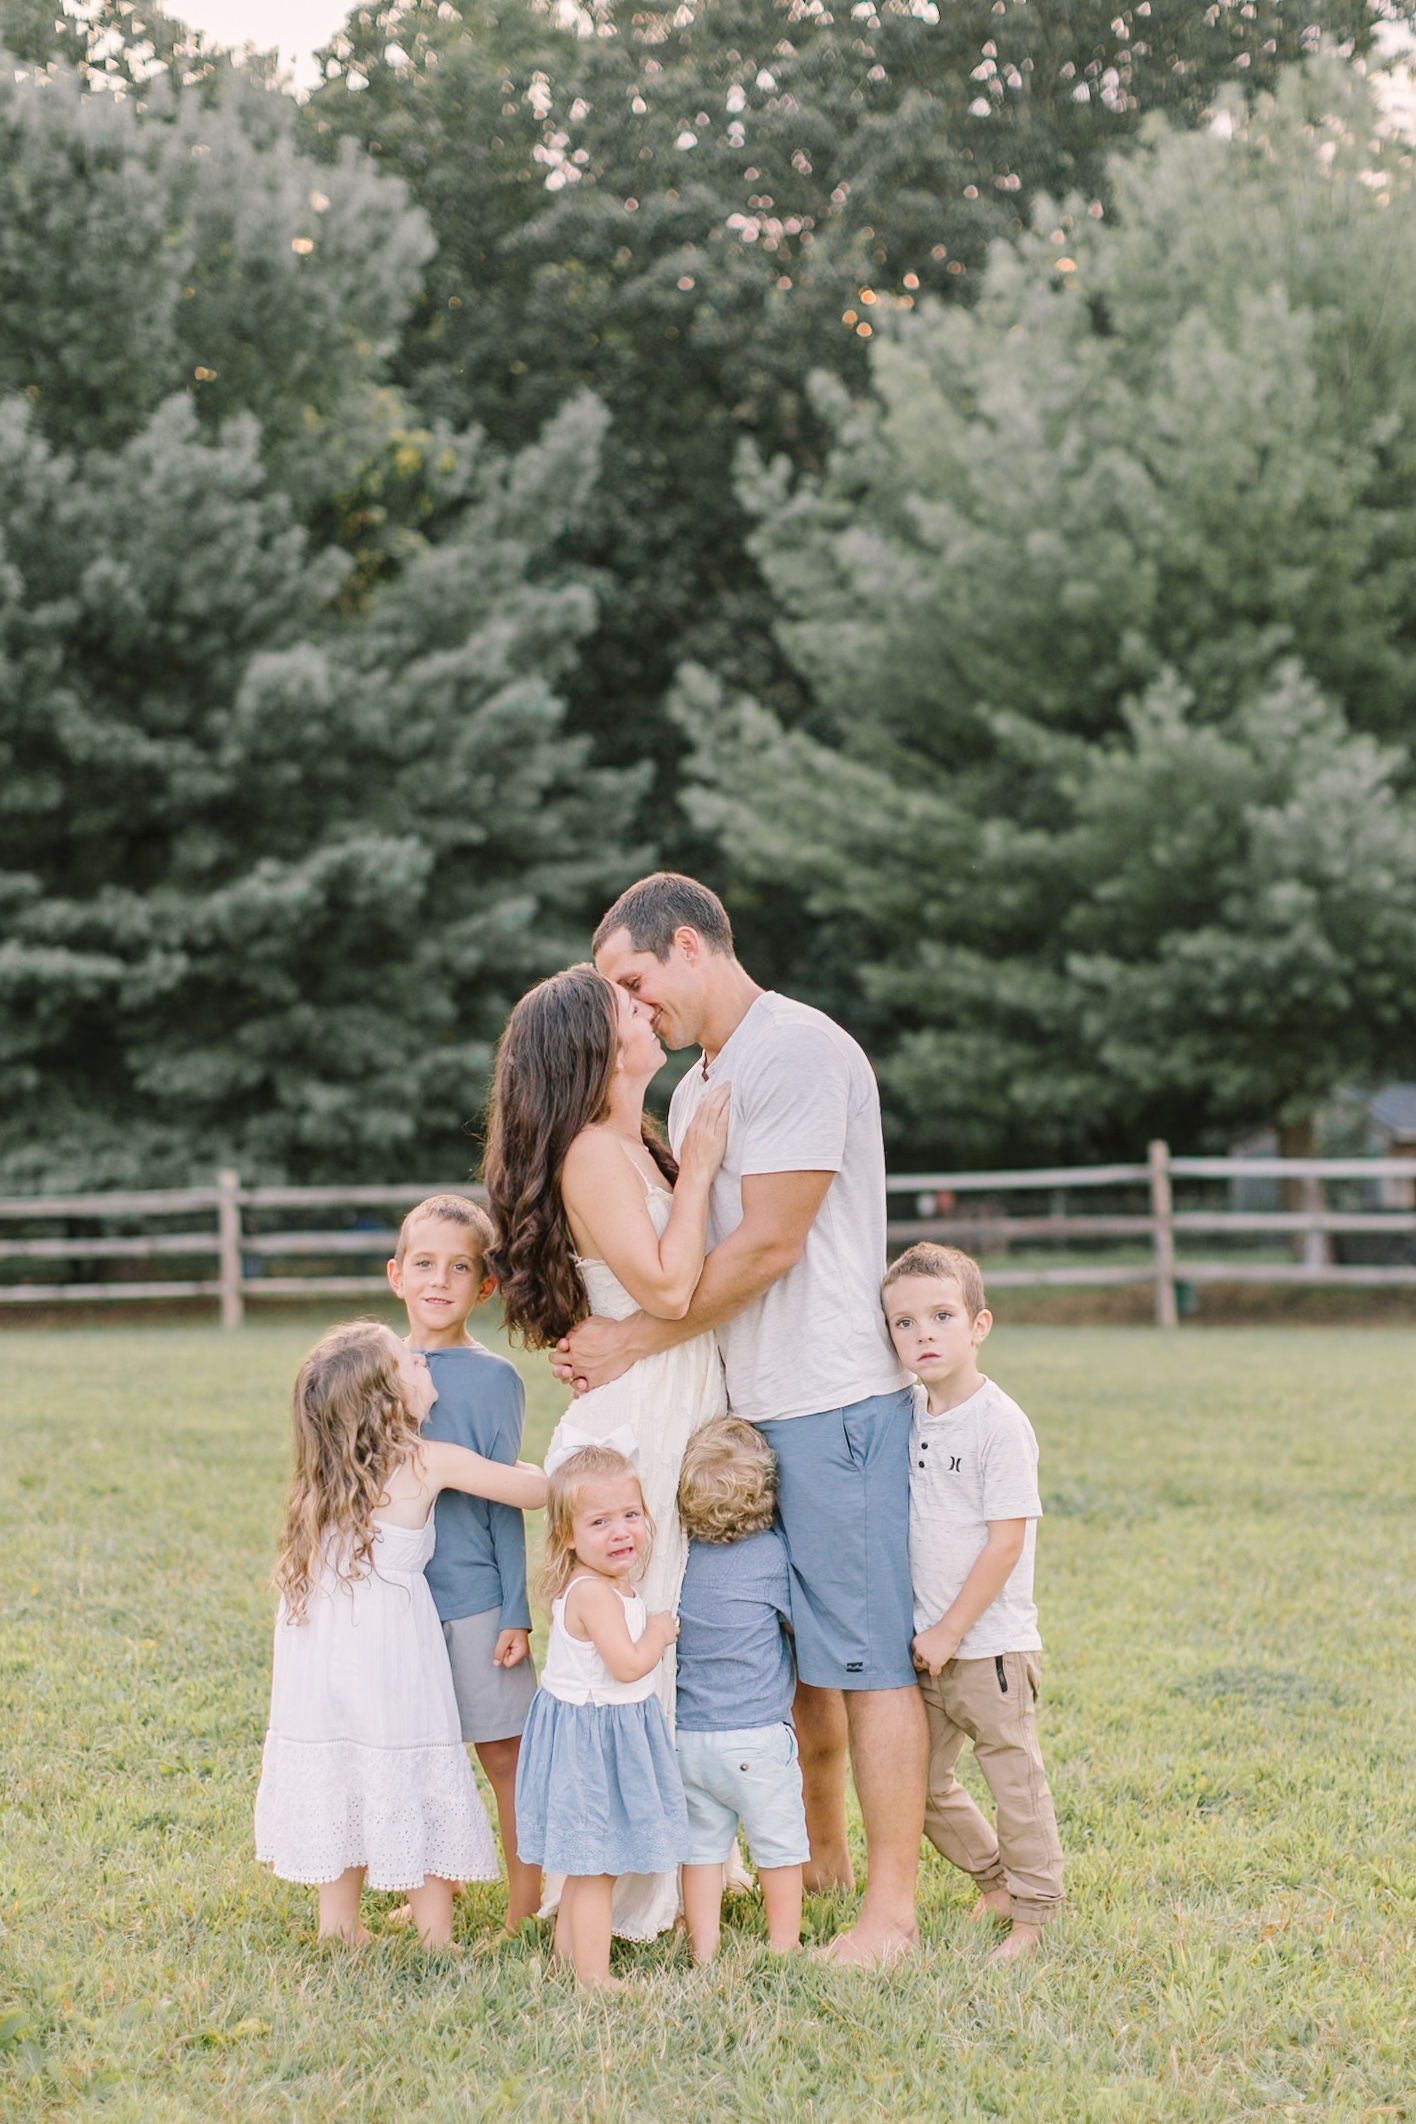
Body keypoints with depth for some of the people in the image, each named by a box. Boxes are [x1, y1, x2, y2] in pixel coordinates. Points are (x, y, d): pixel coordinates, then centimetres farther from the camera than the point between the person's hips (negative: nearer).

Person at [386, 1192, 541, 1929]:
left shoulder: (493, 1379, -5)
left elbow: (506, 1503, -3)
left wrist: (517, 1612, -6)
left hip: (474, 1596, -3)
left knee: (504, 1751, 0)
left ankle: (524, 1906, 9)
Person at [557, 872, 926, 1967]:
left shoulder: (799, 1049, -12)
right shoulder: (697, 1086, 19)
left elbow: (768, 1244, -18)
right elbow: (686, 1254, 20)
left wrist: (634, 1342, -13)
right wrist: (612, 1346, 4)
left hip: (833, 1395, -9)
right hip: (753, 1404, 9)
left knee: (865, 1654, -6)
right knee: (797, 1651, 16)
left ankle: (890, 1908, -2)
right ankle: (820, 1858, 27)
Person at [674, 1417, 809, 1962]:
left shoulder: (679, 1556, 0)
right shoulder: (772, 1555, -12)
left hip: (687, 1737, 4)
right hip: (756, 1738, -4)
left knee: (702, 1844, 13)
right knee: (779, 1844, 9)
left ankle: (703, 1948, 16)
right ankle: (784, 1947, 17)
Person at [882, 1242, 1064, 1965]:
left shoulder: (999, 1423, -15)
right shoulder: (910, 1415, 5)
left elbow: (1006, 1542, -16)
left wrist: (951, 1629, -15)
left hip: (991, 1643, -7)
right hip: (926, 1644, 7)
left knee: (1013, 1779, 4)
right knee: (922, 1784, 14)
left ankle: (1033, 1913, 16)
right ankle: (993, 1879, 32)